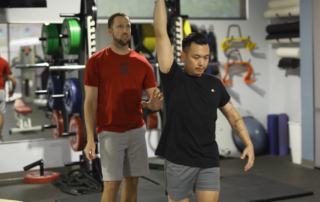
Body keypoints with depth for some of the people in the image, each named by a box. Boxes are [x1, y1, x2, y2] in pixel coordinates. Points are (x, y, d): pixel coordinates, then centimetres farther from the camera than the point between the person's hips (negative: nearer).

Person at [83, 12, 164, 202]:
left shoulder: (142, 63, 5)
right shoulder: (96, 62, -5)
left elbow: (154, 99, 6)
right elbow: (90, 102, -5)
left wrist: (154, 103, -19)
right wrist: (90, 138, -12)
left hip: (137, 130, 4)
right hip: (110, 132, -4)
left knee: (133, 181, 9)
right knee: (112, 184, -4)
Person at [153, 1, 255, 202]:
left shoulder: (214, 84, 8)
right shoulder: (174, 77, -4)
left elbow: (232, 114, 16)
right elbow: (161, 34, -9)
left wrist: (248, 143, 4)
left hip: (209, 161, 3)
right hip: (179, 161, -3)